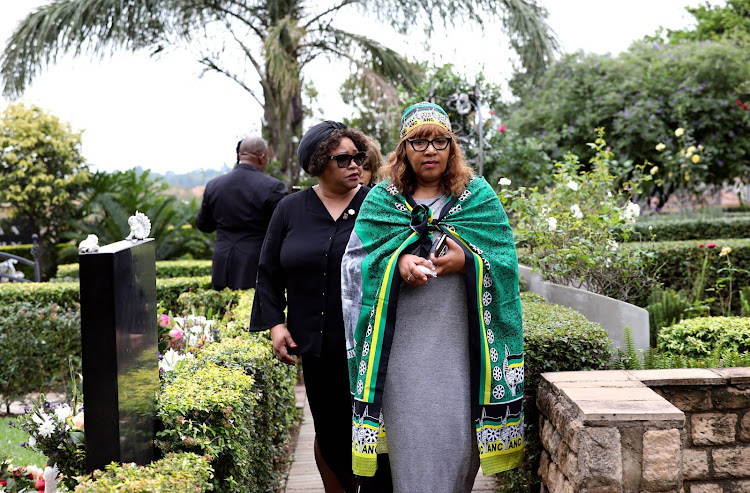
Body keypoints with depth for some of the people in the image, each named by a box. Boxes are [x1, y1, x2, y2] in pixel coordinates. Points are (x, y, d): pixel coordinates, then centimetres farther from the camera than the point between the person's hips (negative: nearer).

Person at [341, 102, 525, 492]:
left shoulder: (479, 197, 9)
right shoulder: (381, 200, 10)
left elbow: (505, 261, 2)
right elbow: (357, 262, 2)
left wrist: (467, 261, -17)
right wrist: (397, 264, -17)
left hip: (460, 340, 0)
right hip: (403, 345, 0)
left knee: (457, 435, 1)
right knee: (409, 437, -1)